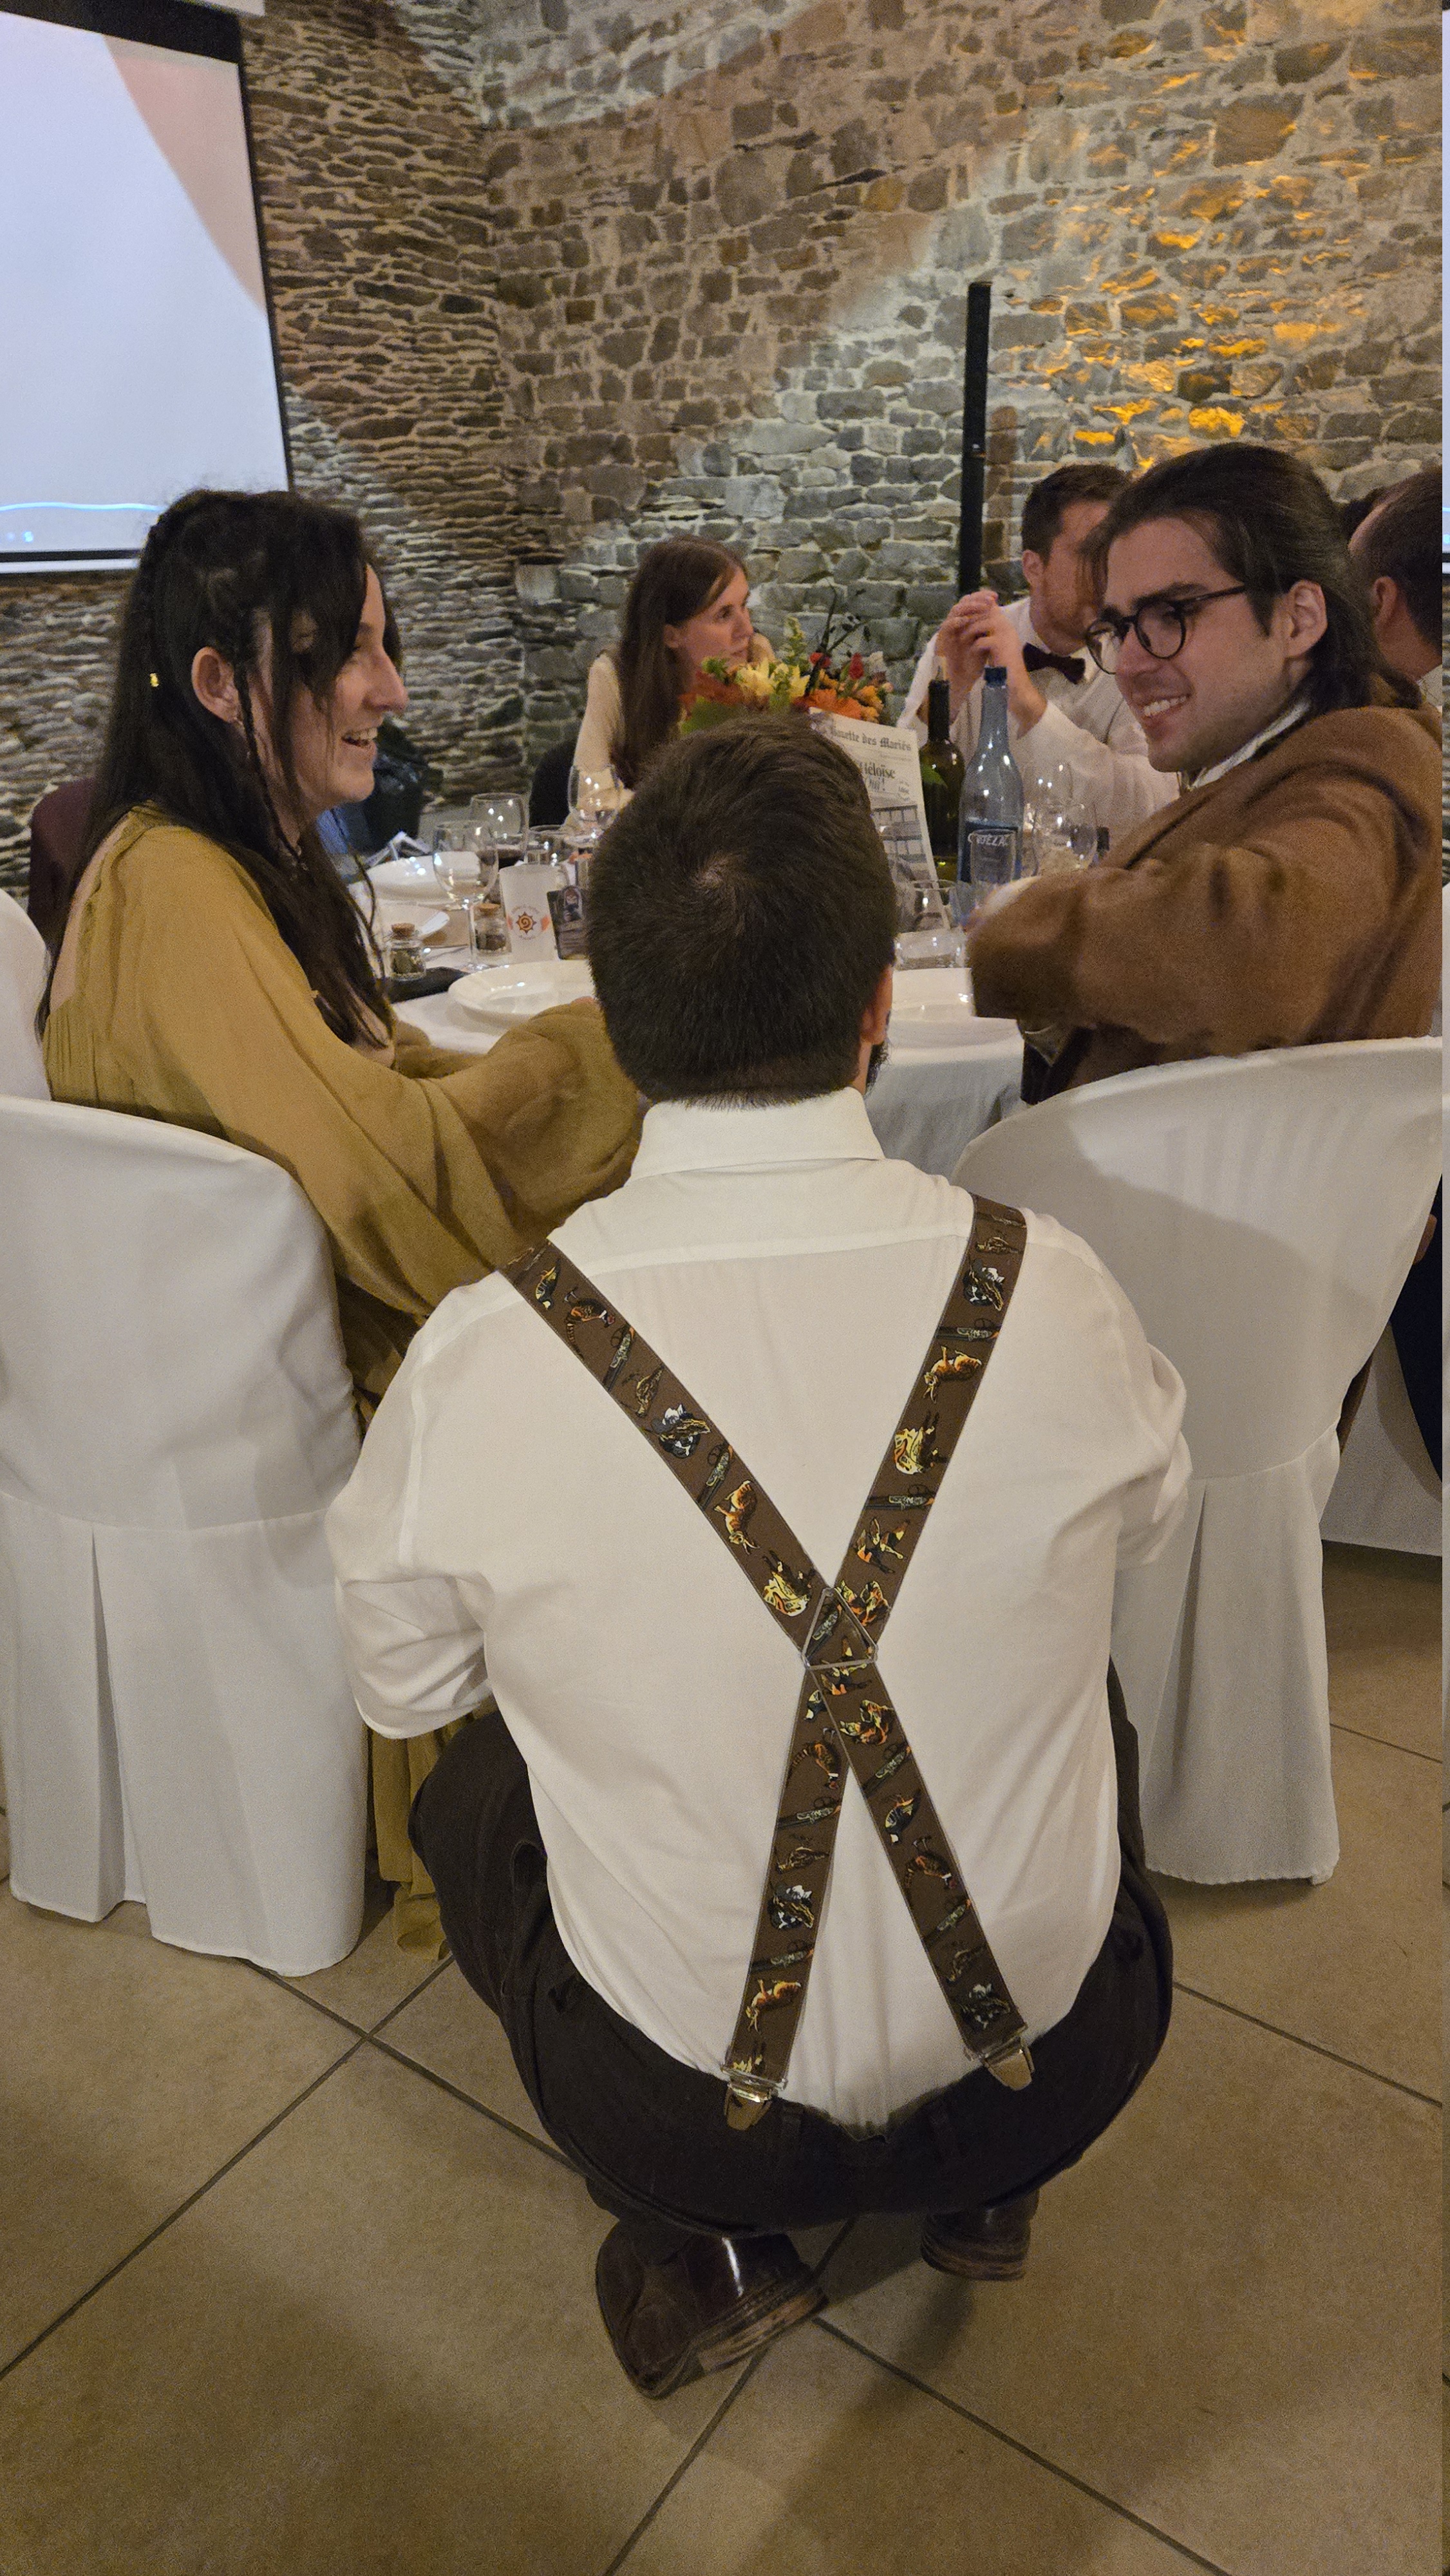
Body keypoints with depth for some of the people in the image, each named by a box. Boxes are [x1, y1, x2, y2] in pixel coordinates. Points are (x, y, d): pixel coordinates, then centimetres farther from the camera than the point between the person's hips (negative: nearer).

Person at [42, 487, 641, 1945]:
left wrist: (601, 1041, -5)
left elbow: (376, 1079, 8)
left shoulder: (255, 858, 9)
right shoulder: (175, 883, -22)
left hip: (325, 1315, 9)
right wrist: (620, 1040, -19)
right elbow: (374, 1154, -29)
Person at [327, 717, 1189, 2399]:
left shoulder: (482, 1359, -25)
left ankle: (701, 2247, 22)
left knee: (470, 1784, 26)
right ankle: (981, 2192, 31)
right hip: (1051, 2079, 2)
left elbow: (397, 1685, -4)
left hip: (673, 2115, -1)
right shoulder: (1053, 1295, -21)